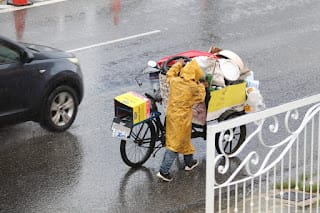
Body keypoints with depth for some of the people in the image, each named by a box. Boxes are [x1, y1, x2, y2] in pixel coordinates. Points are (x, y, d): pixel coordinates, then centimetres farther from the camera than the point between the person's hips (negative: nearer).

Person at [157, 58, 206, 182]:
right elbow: (201, 98, -1)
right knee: (175, 144, 0)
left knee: (184, 139, 25)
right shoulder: (194, 88, -19)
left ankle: (189, 162, 41)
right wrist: (201, 87, 14)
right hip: (182, 119, -7)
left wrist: (178, 64, 30)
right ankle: (163, 171, -1)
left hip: (171, 115, 7)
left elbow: (170, 74, 18)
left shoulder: (174, 81, -5)